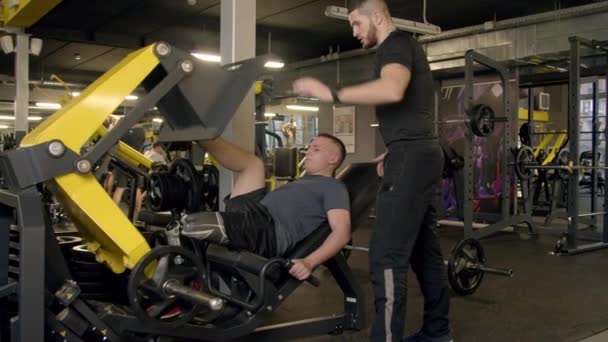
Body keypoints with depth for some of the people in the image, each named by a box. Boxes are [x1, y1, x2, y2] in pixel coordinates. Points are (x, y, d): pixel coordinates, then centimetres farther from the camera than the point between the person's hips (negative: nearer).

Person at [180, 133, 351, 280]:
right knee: (253, 164, 9)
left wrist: (309, 262, -26)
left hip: (270, 233, -8)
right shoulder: (303, 181, 33)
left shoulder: (333, 186, 5)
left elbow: (342, 232, -10)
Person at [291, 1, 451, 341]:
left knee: (388, 255, -12)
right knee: (424, 249, 14)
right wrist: (394, 151, 23)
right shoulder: (404, 47, 25)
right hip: (421, 154, 11)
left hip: (411, 157, -11)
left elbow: (392, 90, -30)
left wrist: (330, 93, -27)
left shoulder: (396, 44, -7)